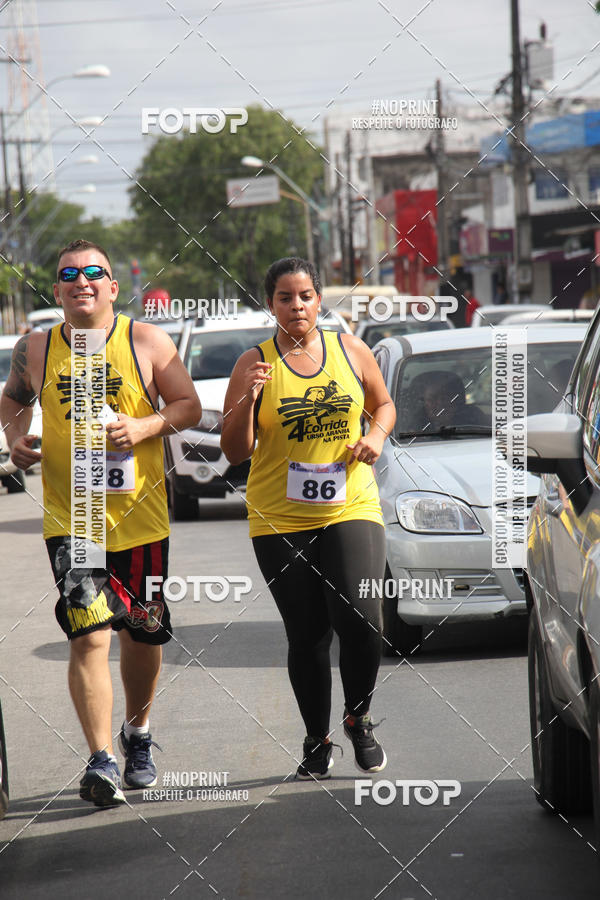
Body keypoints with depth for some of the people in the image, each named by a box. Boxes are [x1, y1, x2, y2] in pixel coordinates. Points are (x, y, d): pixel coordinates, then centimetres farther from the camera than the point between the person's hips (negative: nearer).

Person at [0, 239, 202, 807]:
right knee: (89, 636, -14)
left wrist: (144, 427, -15)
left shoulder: (146, 342, -2)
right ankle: (101, 761, -15)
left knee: (142, 634, 12)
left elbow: (188, 406, 2)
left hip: (140, 515, 1)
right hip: (70, 518, -1)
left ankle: (137, 733, 38)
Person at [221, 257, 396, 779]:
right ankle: (317, 741, 21)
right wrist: (248, 399, -18)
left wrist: (376, 435, 0)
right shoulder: (255, 364, 0)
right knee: (306, 637, 3)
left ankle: (359, 717, 11)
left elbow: (383, 404, 21)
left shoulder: (349, 350, 5)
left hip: (351, 509, 0)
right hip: (280, 521, 0)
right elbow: (235, 452, -1)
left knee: (360, 620, -15)